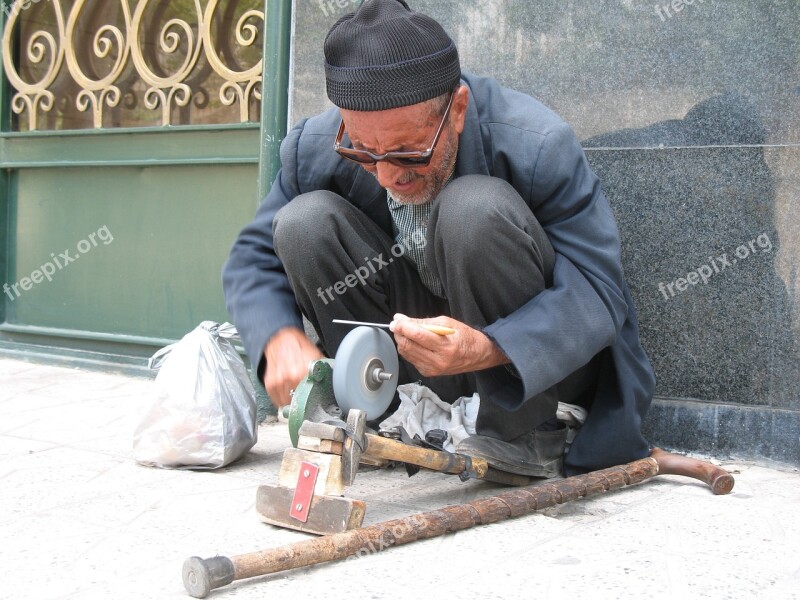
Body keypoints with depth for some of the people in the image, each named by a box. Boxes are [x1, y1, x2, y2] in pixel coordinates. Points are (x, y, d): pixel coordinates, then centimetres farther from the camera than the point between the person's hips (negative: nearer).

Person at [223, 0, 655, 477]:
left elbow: (597, 293, -26)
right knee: (303, 223, -17)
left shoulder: (540, 146, -25)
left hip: (534, 364, -3)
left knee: (474, 208, -33)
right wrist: (281, 338, -26)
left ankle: (526, 435, -16)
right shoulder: (315, 148, -14)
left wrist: (488, 349, -44)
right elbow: (254, 258, -4)